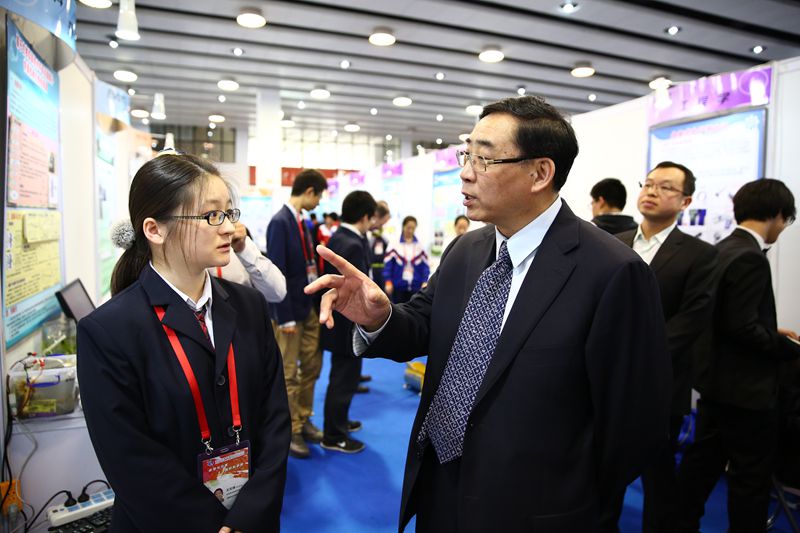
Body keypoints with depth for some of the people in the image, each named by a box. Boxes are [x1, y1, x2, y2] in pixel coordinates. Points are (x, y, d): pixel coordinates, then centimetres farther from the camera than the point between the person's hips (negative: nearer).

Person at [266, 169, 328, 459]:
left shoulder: (302, 222, 7)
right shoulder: (280, 222, -17)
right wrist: (285, 317, -18)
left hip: (310, 306, 8)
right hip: (290, 309, -8)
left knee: (312, 366, 16)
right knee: (288, 374, 6)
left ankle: (303, 420, 33)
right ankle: (290, 432, 20)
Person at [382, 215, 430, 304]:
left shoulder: (420, 247, 3)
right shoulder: (394, 246, -2)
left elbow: (425, 266, 4)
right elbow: (387, 265, -3)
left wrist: (425, 282, -7)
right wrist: (388, 282, -11)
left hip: (415, 287, 1)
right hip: (399, 286, -1)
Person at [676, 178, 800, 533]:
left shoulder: (722, 249, 8)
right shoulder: (750, 258, -20)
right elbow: (743, 327, -23)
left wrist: (770, 331, 14)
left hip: (716, 379, 9)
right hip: (745, 388, -9)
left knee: (703, 460, 19)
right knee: (751, 477, 7)